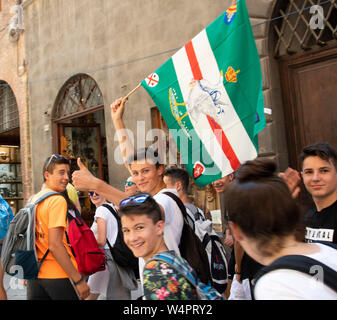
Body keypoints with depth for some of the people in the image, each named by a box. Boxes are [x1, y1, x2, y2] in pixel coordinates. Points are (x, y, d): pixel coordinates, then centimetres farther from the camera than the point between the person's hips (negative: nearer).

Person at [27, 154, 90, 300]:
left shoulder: (32, 200, 10)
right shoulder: (58, 200, -13)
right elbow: (55, 245, -21)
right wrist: (79, 279, -18)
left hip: (35, 277, 7)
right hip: (58, 277, -7)